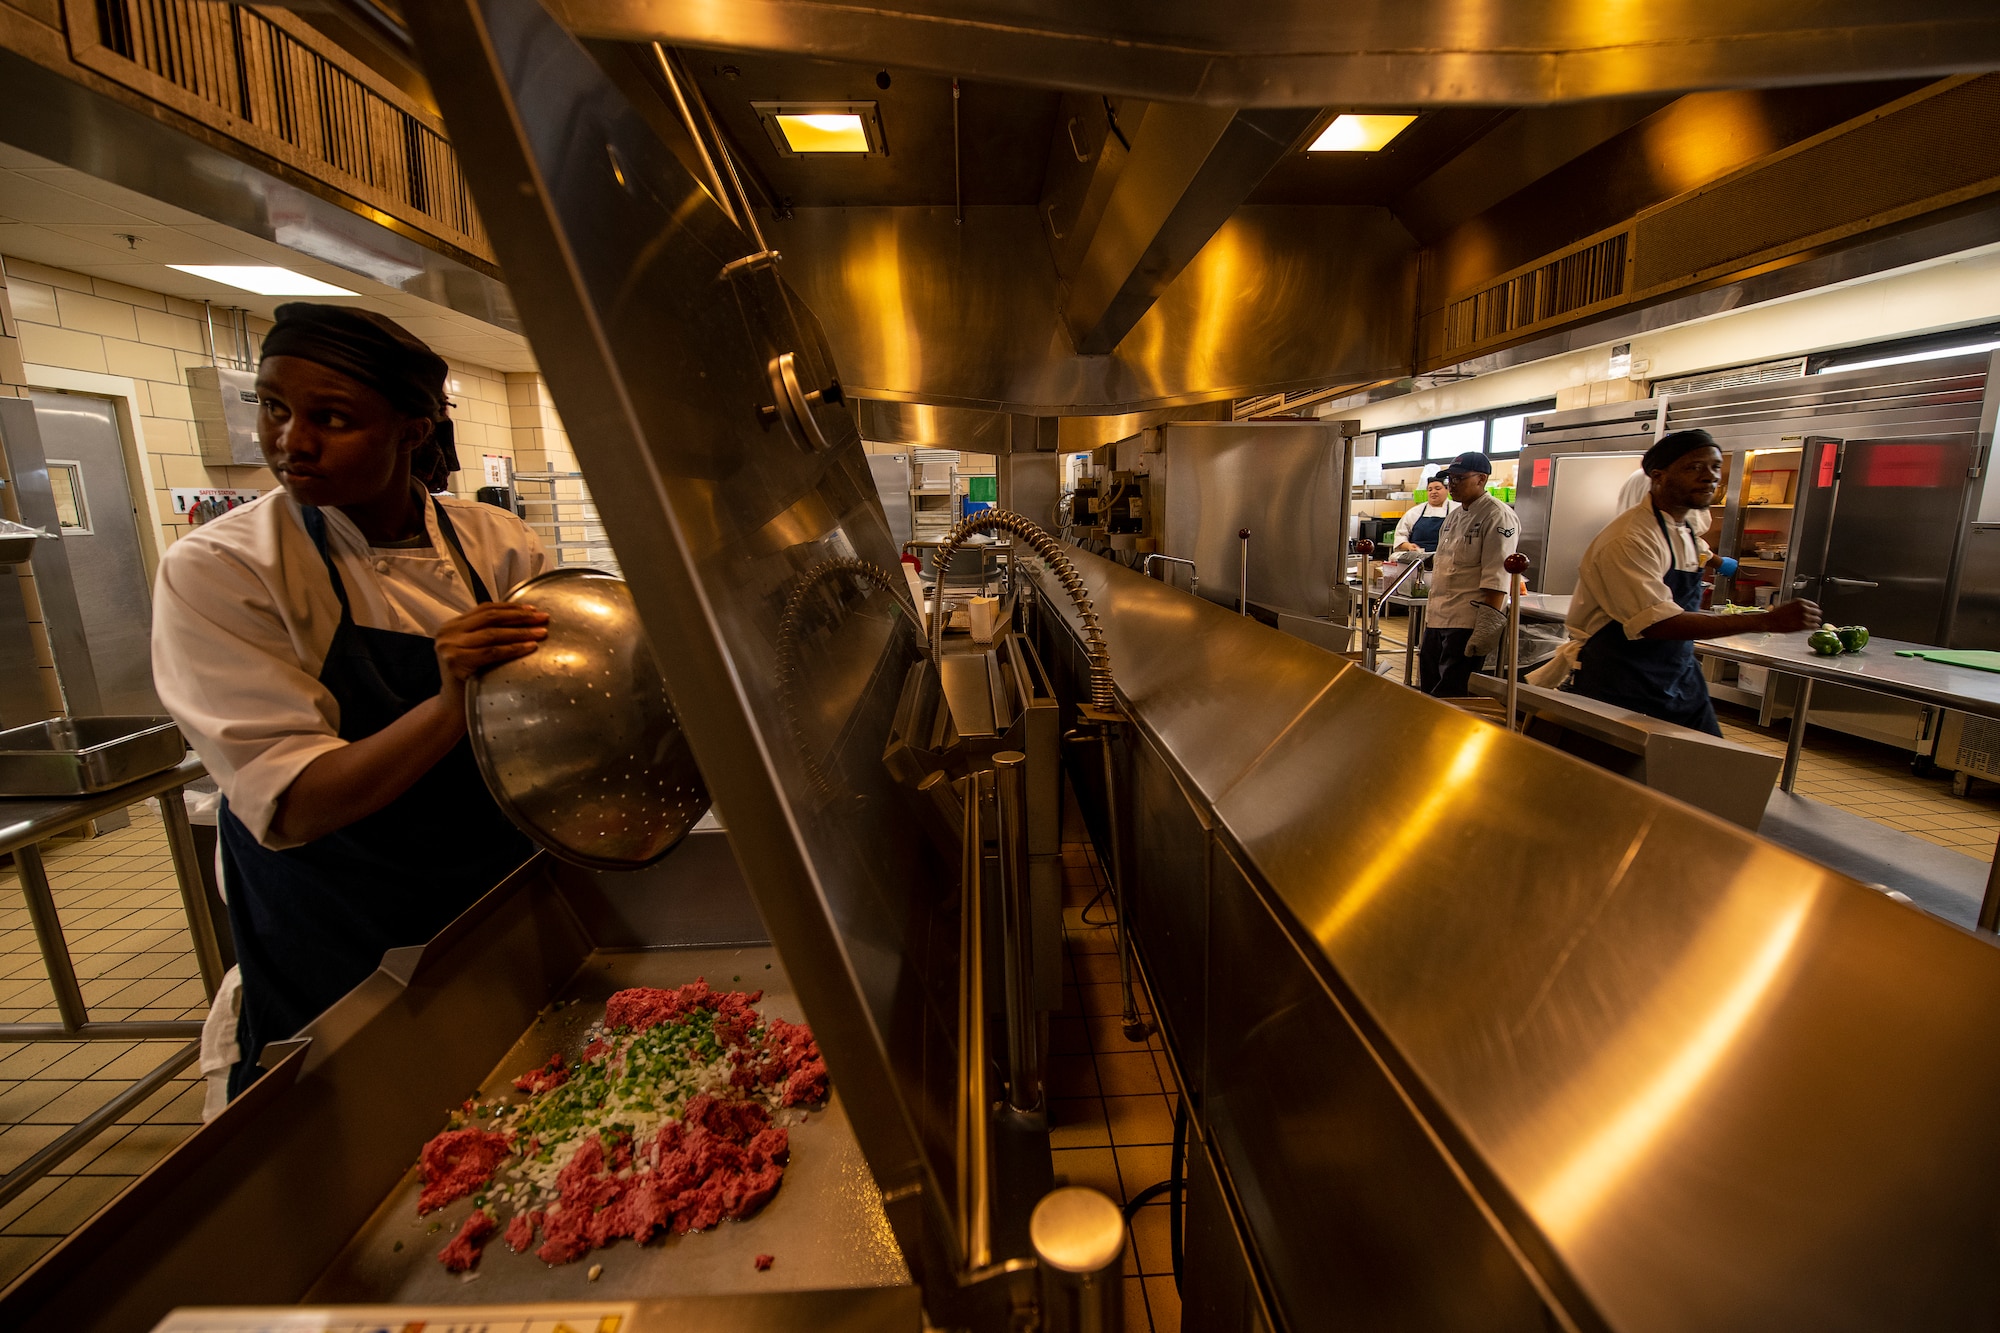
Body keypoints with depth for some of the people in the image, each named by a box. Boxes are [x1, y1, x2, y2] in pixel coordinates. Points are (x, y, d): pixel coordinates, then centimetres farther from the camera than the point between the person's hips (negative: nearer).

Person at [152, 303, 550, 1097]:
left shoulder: (495, 545, -9)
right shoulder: (213, 571, -16)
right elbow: (289, 806, -24)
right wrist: (451, 706, -40)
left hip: (501, 898, 3)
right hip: (342, 949, -2)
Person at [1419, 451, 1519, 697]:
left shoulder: (1498, 517, -10)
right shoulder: (1455, 516, 17)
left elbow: (1496, 577, -18)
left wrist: (1488, 625, -24)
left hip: (1466, 623, -9)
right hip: (1438, 619, 9)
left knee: (1452, 696, -6)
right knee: (1430, 691, 14)